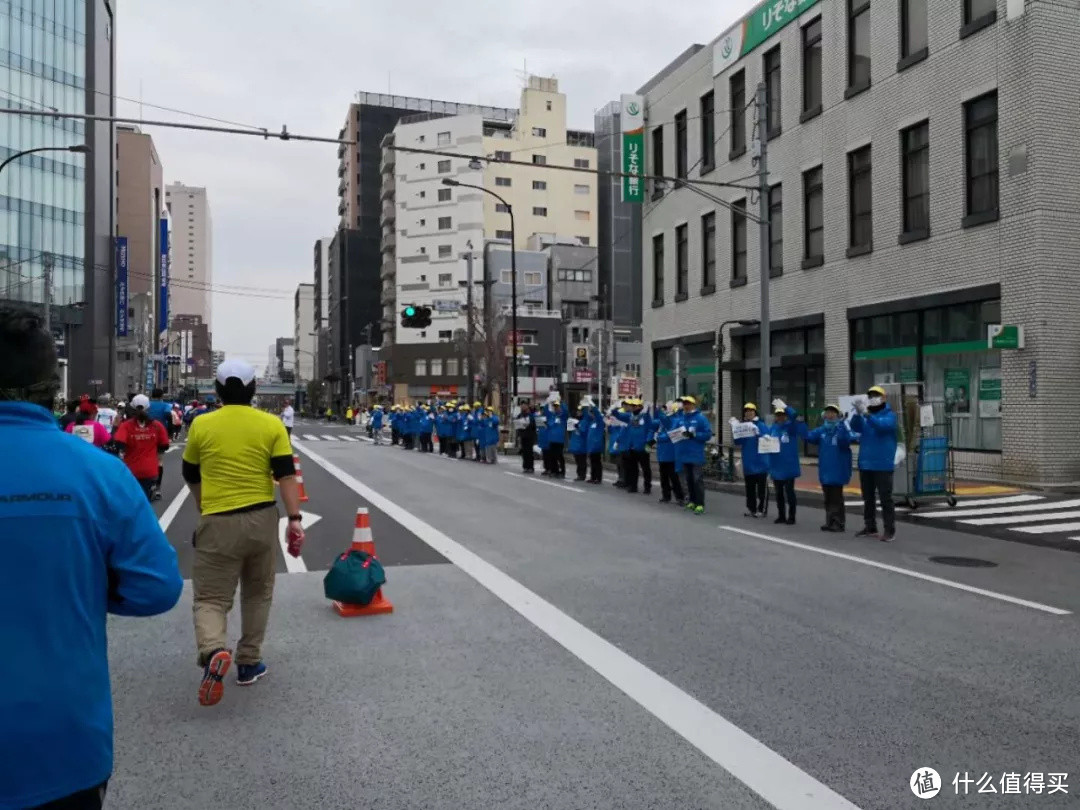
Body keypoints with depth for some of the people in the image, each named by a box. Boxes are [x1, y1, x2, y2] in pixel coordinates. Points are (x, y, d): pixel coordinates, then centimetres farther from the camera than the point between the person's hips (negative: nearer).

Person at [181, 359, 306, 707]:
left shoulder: (201, 425, 0)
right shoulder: (271, 425, -2)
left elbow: (191, 475, 13)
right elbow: (286, 474, -9)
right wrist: (294, 519, -6)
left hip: (218, 522, -1)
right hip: (262, 519, 1)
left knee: (210, 597, 5)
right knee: (257, 593, 18)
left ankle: (213, 651, -22)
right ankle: (249, 662, 24)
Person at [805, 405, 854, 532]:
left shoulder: (841, 428, -8)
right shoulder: (822, 430, 8)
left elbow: (845, 441, -26)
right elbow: (809, 437, -3)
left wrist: (841, 425, -39)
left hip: (837, 471, -6)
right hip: (825, 470, 6)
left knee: (836, 498, -1)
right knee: (828, 498, 13)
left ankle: (838, 523, 5)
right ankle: (830, 522, 21)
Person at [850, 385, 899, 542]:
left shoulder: (890, 414, -4)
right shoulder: (865, 415, 10)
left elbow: (882, 425, -25)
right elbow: (855, 427, -7)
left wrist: (866, 414, -39)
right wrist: (858, 413, -26)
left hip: (883, 464, -5)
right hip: (865, 463, 6)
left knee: (885, 498, -4)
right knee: (867, 498, 12)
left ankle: (890, 530, 1)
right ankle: (870, 527, 22)